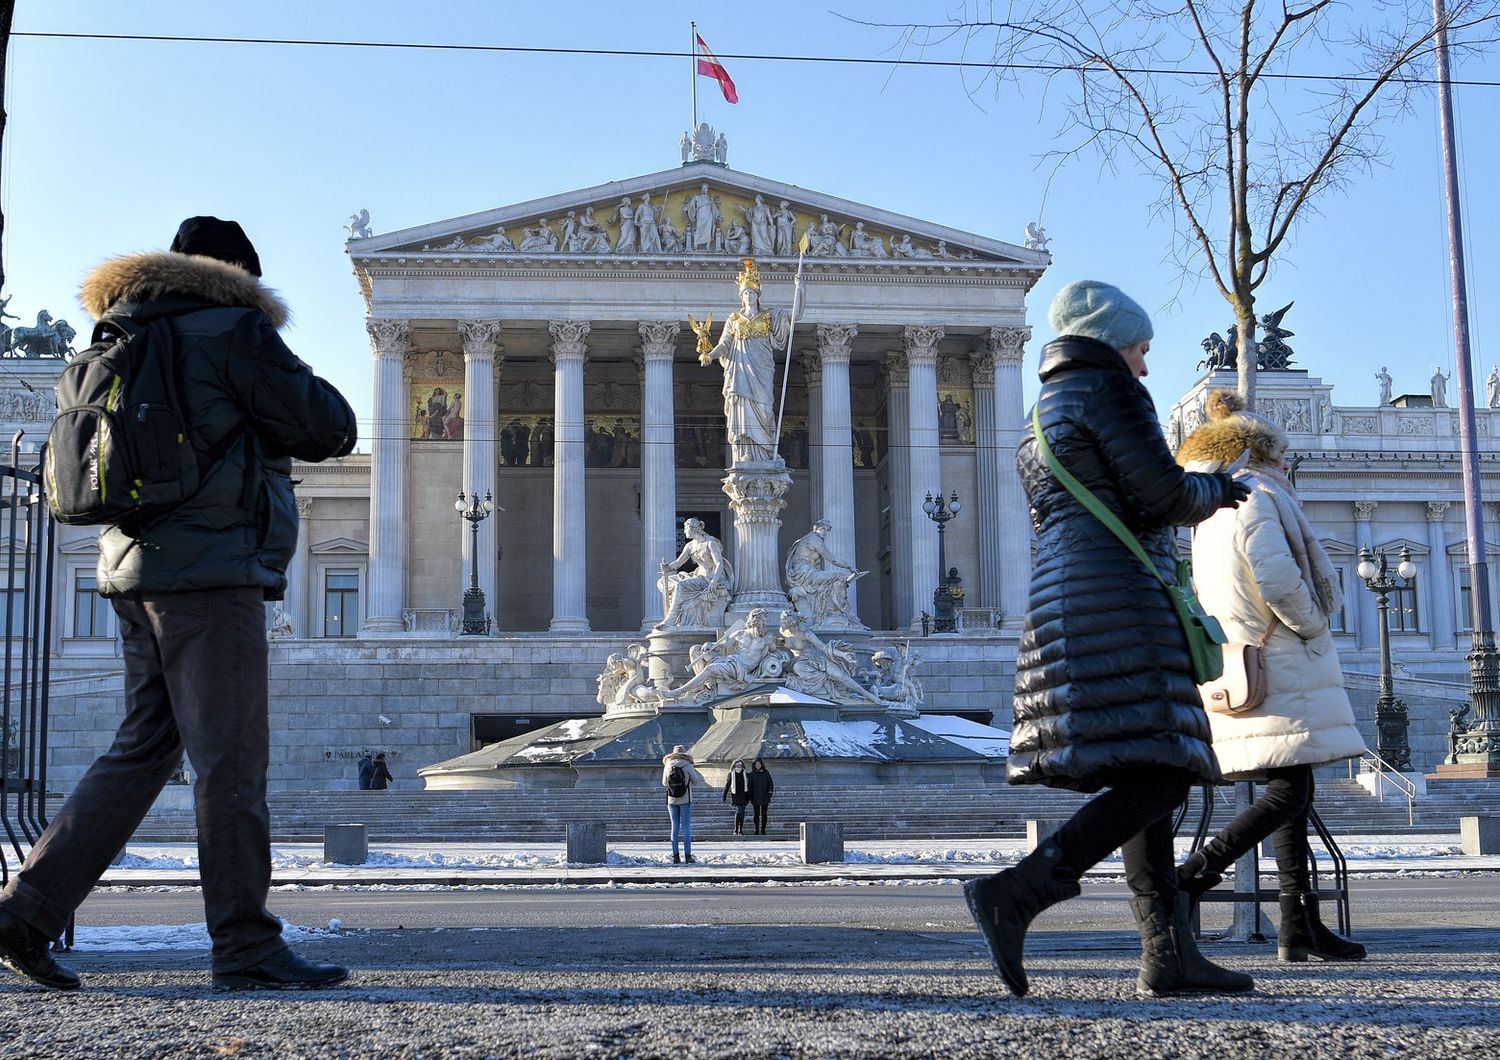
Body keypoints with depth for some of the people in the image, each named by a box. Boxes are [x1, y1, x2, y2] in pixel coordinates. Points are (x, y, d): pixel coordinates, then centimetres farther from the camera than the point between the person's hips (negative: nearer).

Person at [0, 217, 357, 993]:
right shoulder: (234, 331, -5)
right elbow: (331, 430, -7)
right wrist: (299, 405, 15)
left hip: (136, 567, 8)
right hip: (211, 571, -8)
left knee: (142, 749, 13)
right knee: (231, 759, -6)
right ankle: (246, 947, -2)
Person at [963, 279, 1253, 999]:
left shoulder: (1039, 415, 26)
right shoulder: (1106, 386, -2)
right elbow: (1163, 494, -10)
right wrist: (1216, 490, 12)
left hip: (1060, 600, 10)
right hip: (1116, 596, -10)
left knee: (1144, 779, 6)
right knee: (1159, 775, -15)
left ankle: (1167, 954, 2)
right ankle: (1016, 892, -25)